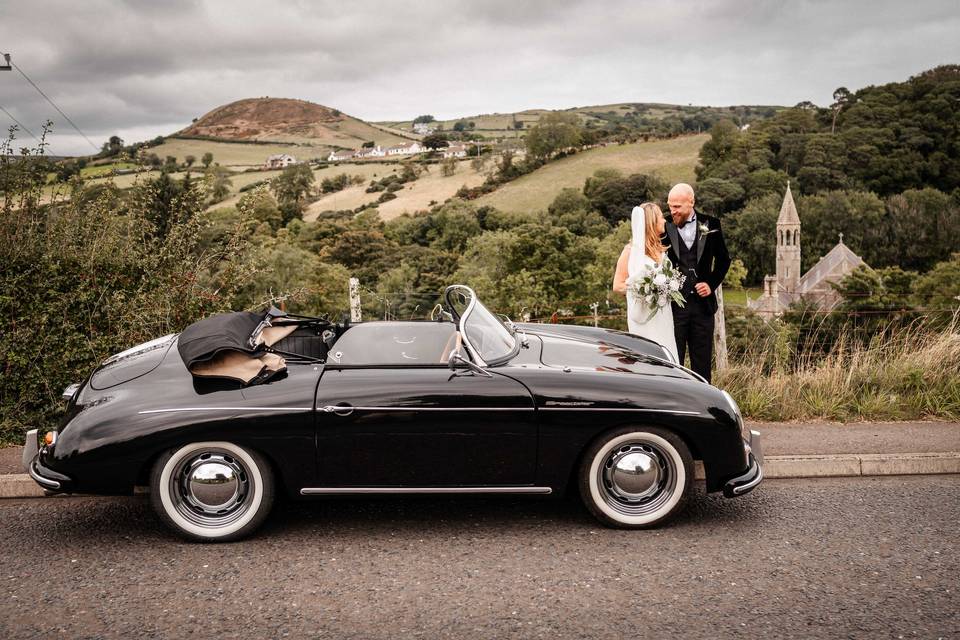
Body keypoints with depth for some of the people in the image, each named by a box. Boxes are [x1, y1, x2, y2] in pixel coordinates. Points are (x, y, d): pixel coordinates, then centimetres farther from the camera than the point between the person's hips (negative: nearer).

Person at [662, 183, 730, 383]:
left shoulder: (710, 225, 4)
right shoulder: (664, 227, -2)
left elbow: (723, 259, 14)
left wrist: (712, 284, 2)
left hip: (702, 304, 2)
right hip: (673, 304, -2)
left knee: (702, 363, 9)